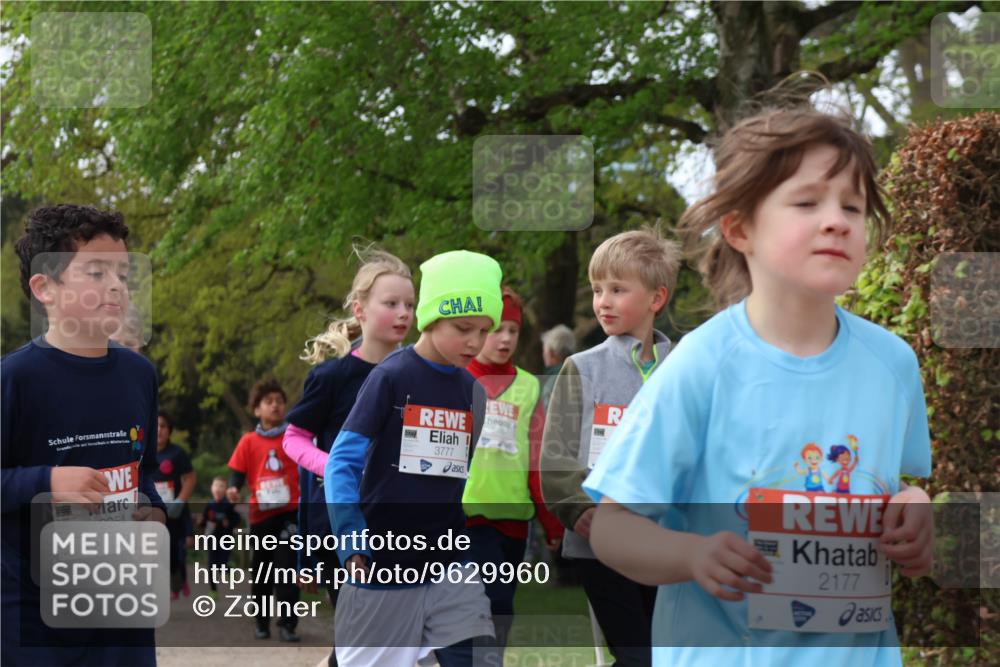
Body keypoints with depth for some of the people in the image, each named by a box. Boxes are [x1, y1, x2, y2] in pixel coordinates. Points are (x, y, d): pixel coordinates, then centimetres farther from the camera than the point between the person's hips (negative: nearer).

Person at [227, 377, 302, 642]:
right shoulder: (249, 441, 4)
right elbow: (238, 472, 5)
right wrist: (232, 489, -14)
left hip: (289, 512, -2)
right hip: (261, 514, 2)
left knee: (286, 567, -8)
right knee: (261, 571, 12)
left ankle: (287, 623, -5)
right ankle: (262, 622, 25)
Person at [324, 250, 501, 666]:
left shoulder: (470, 390, 8)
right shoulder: (391, 377, -9)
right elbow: (342, 462, -10)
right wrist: (351, 539, -20)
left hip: (449, 568, 4)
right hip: (383, 568, -4)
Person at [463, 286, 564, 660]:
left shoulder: (527, 387, 12)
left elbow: (539, 460, 12)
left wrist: (551, 521, 8)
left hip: (513, 516, 4)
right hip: (466, 513, -4)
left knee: (498, 609, 8)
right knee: (496, 608, -14)